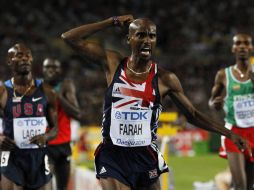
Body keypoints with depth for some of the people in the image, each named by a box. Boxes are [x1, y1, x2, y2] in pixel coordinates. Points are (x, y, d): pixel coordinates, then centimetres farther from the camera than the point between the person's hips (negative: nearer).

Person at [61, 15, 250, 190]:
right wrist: (113, 22, -2)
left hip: (146, 158, 2)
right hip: (112, 155, -1)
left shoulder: (165, 79, -1)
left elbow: (193, 114, 8)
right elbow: (70, 38, -2)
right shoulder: (113, 63, 0)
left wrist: (229, 134, 2)